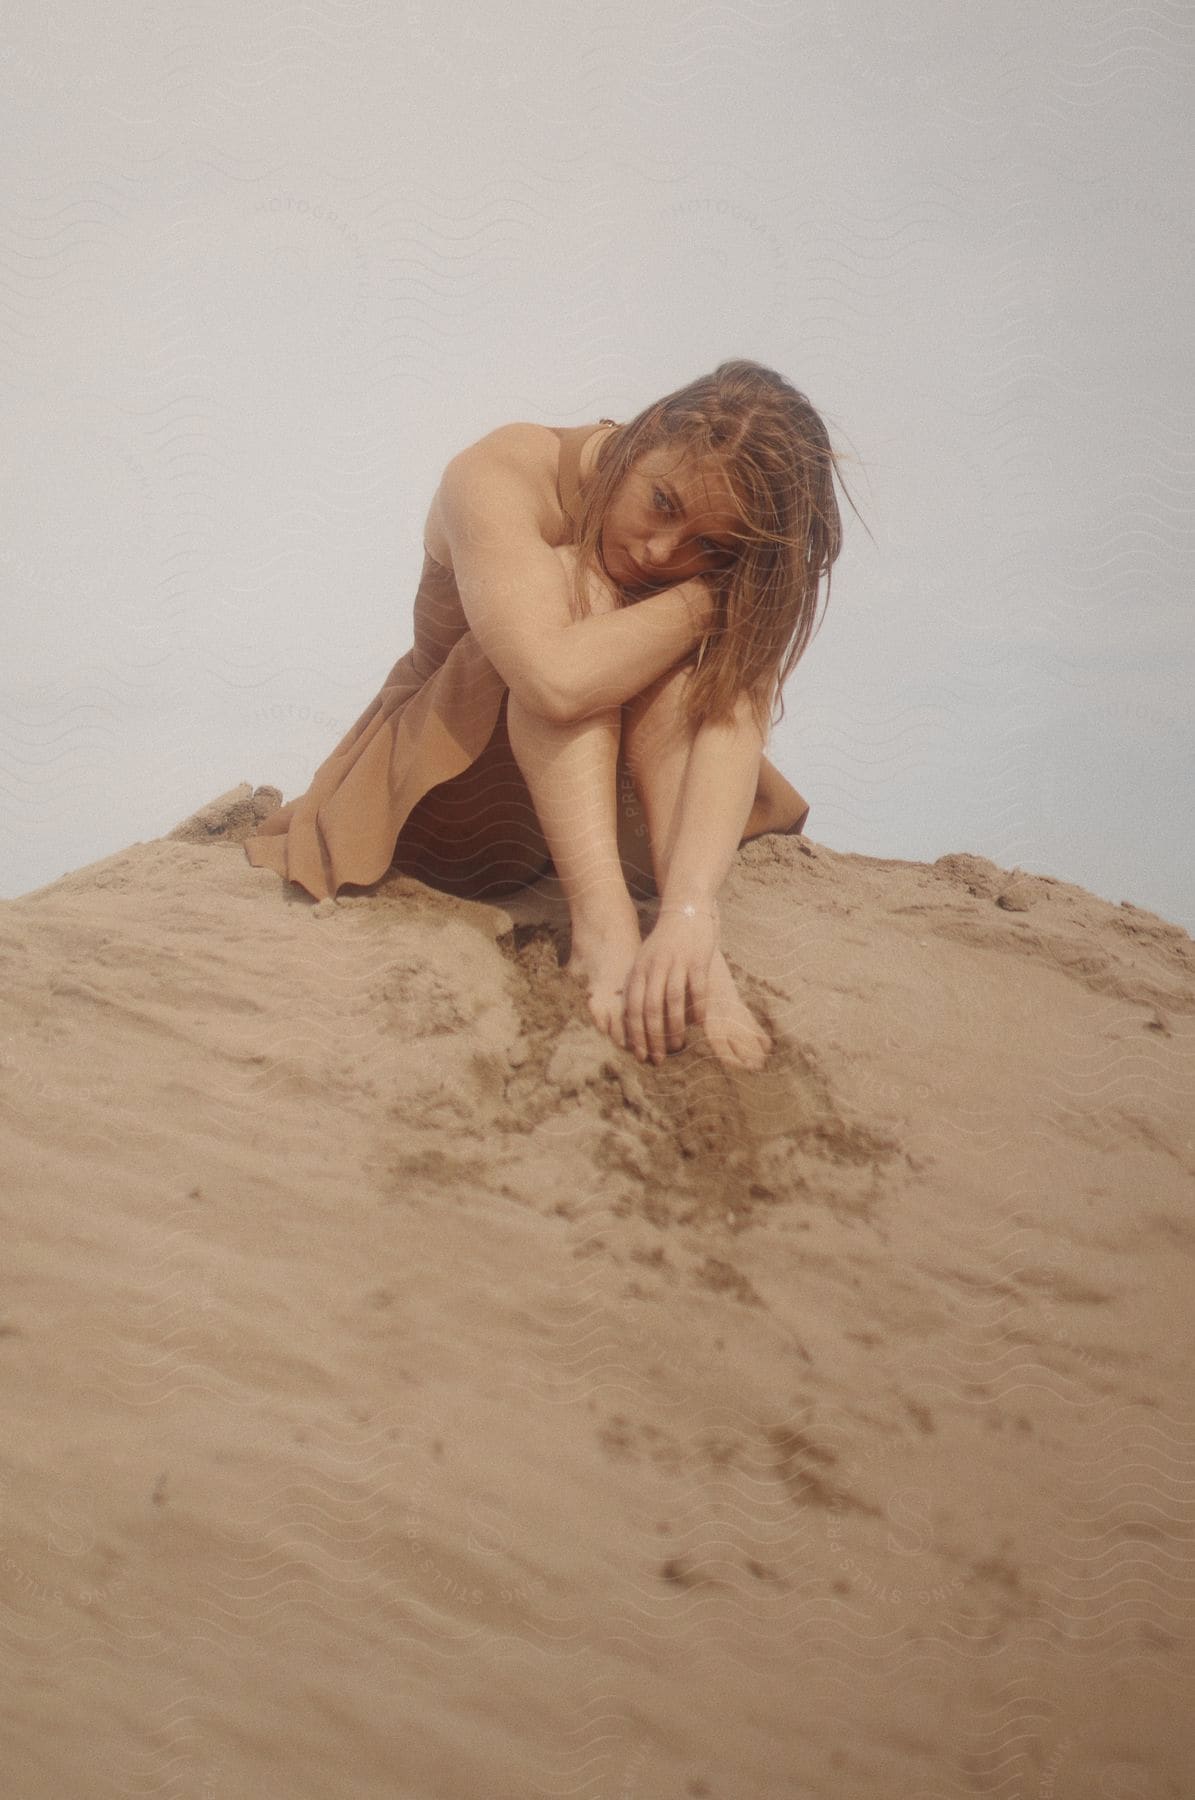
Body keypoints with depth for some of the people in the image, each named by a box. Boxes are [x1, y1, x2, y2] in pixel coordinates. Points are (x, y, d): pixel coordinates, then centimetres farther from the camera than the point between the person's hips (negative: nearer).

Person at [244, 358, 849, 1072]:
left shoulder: (729, 558, -17)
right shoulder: (497, 477, -27)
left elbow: (733, 721, -34)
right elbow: (558, 680, -44)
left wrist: (691, 911, -49)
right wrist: (704, 600, -32)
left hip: (606, 804, 3)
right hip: (445, 797, -3)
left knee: (674, 661, -28)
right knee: (573, 584, -30)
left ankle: (693, 957, -39)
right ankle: (603, 932, -43)